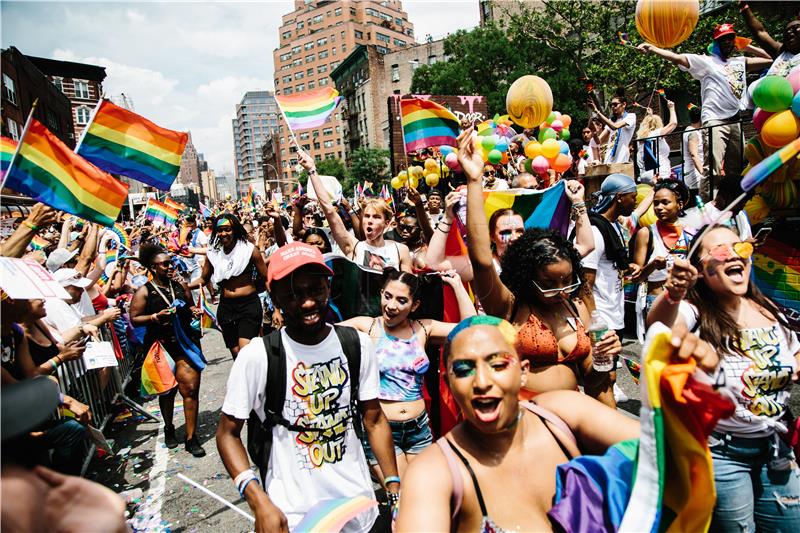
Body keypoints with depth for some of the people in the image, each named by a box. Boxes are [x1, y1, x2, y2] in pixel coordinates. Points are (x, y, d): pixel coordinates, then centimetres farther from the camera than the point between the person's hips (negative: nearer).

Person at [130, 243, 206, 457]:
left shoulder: (180, 286, 6)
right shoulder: (144, 291, -5)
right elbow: (134, 319, -6)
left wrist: (194, 311, 0)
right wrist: (156, 316, -19)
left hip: (186, 341, 2)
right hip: (161, 345, -2)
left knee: (190, 388, -6)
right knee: (167, 390, 16)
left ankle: (191, 437, 4)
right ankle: (169, 429, 40)